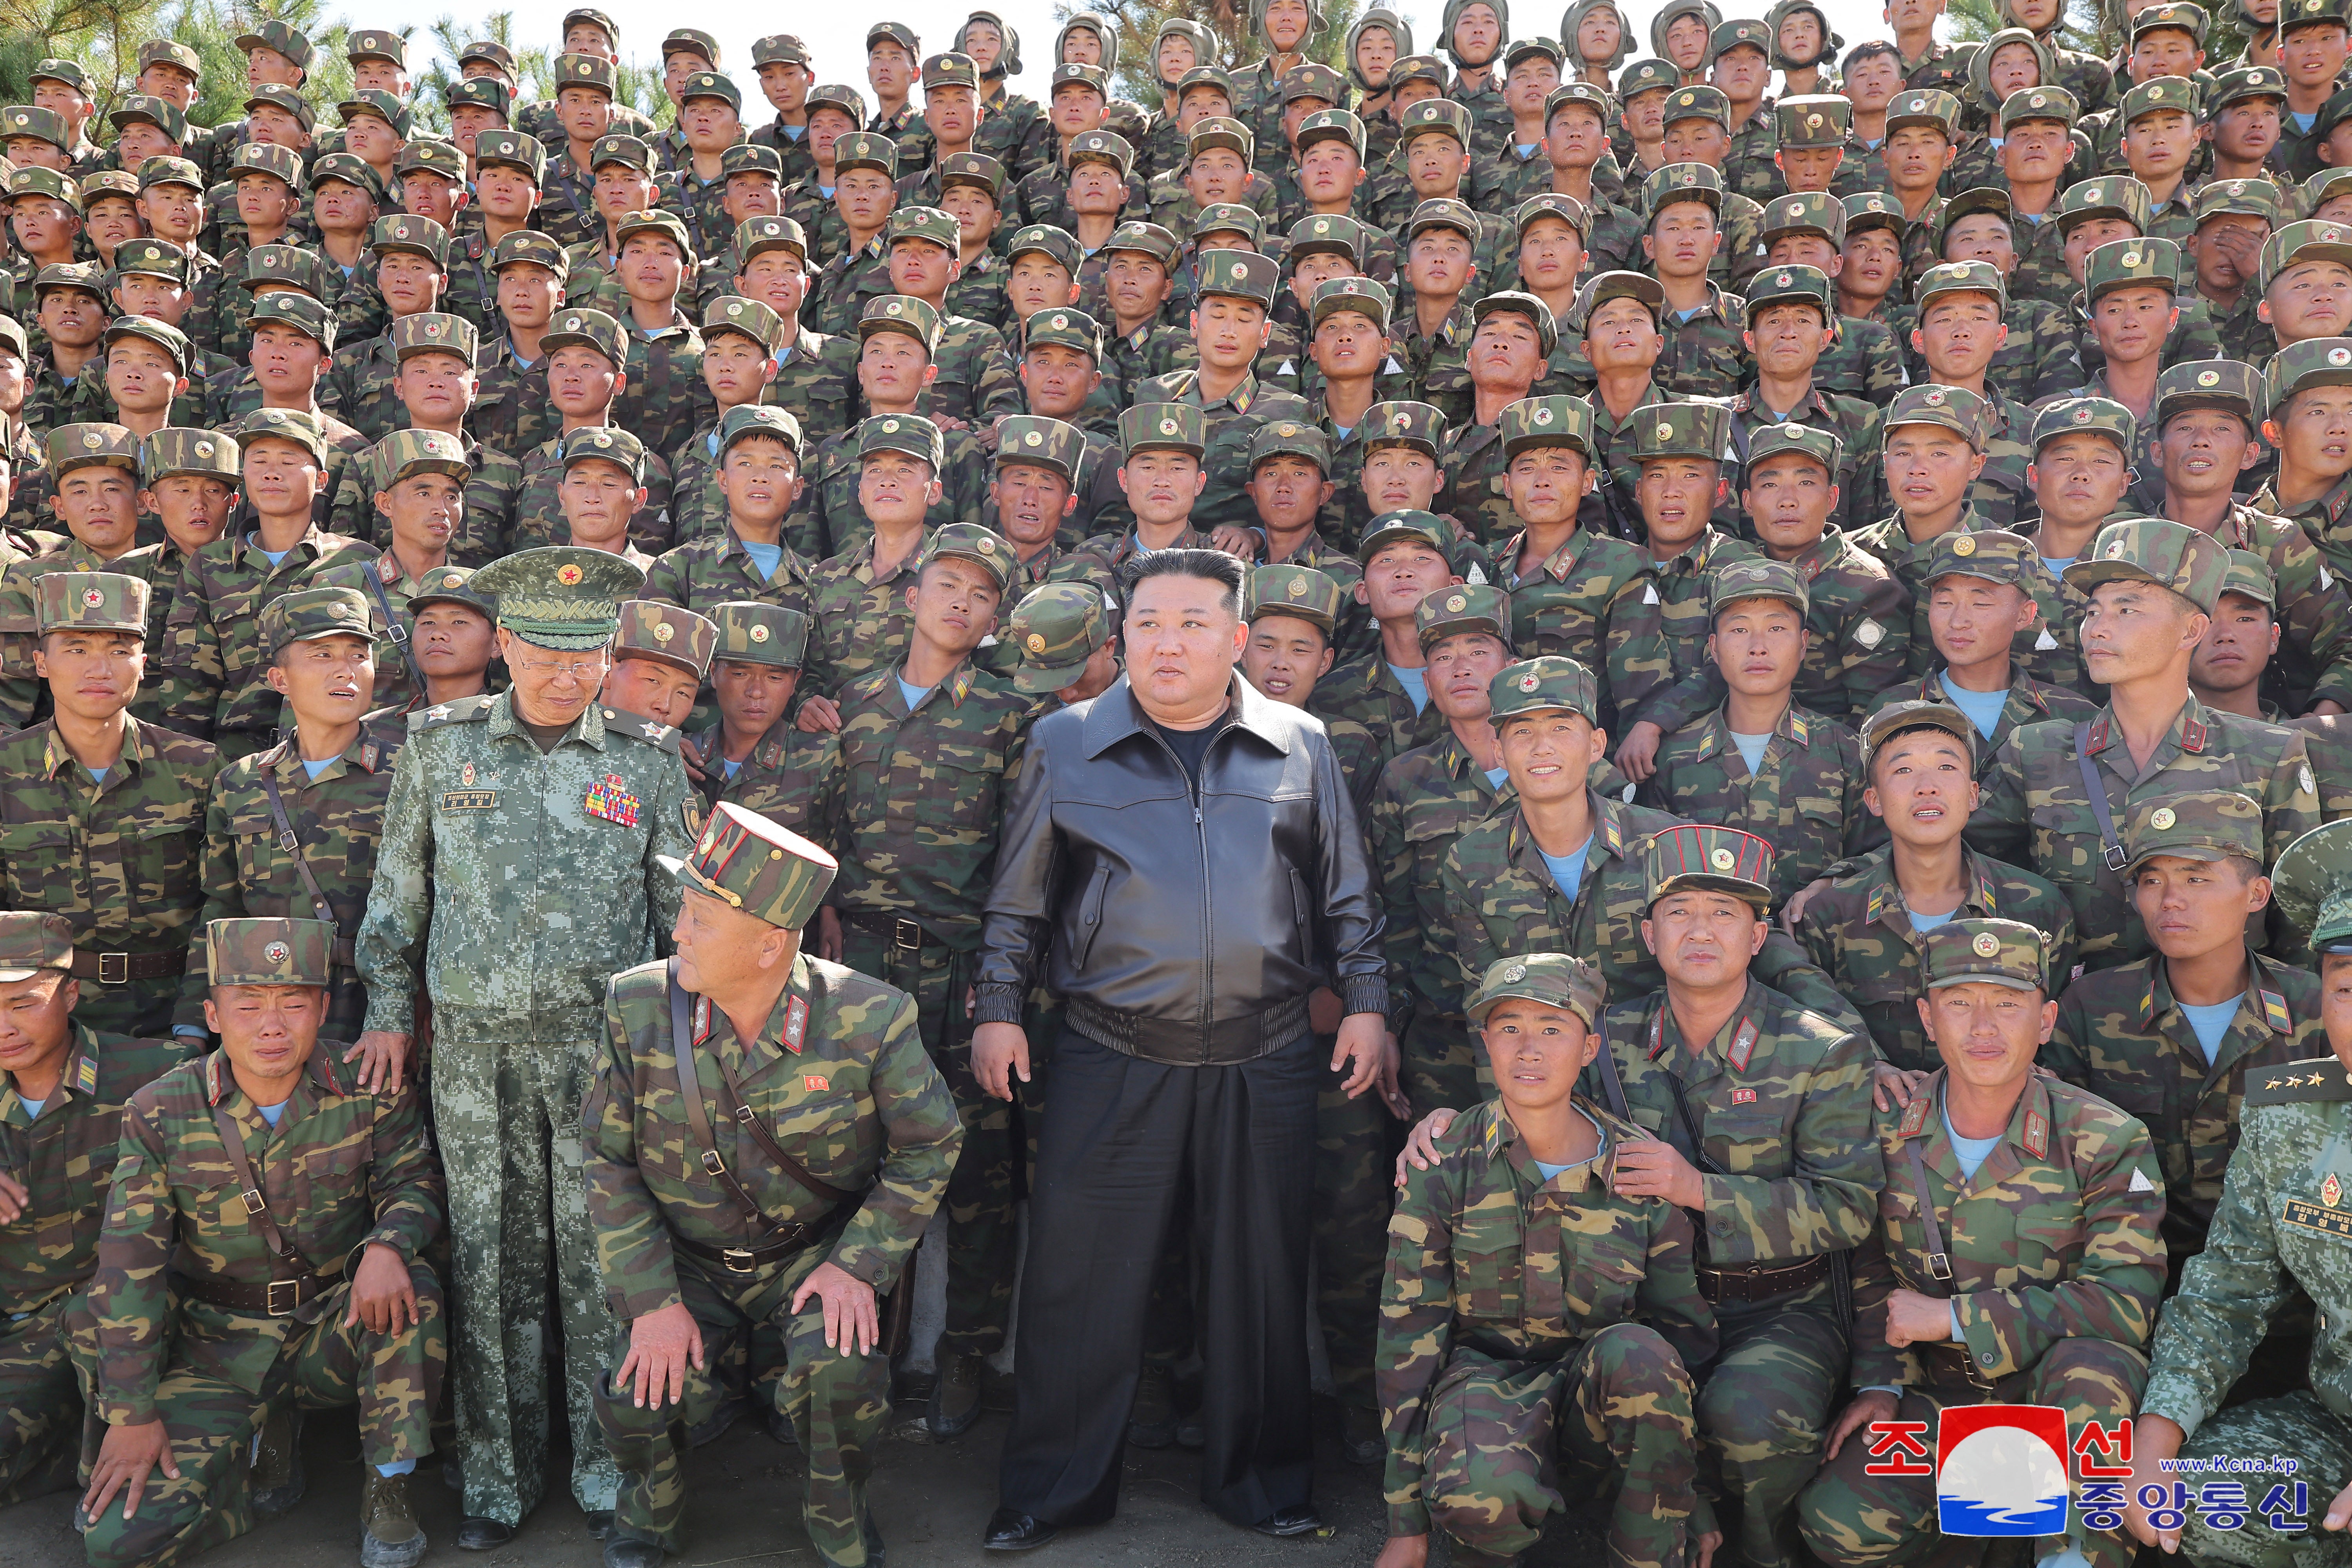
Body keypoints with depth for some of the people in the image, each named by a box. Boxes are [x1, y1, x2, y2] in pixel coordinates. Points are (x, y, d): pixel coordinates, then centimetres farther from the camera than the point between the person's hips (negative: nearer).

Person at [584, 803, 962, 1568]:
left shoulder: (869, 1019, -20)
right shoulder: (637, 1006, -13)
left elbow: (929, 1145, -6)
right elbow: (607, 1161, -5)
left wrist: (859, 1265, -16)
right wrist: (652, 1300, -12)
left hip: (821, 1251, -2)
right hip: (685, 1260, 2)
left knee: (842, 1368, -29)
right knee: (632, 1401, -20)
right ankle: (651, 1506, 20)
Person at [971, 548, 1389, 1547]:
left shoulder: (1298, 747, 7)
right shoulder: (1065, 744, 5)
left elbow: (1346, 894, 12)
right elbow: (1018, 899, 9)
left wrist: (1365, 1002, 6)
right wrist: (998, 1010, 4)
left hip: (1265, 1057, 1)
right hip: (1111, 1059, -1)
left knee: (1260, 1272, 10)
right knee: (1082, 1276, 3)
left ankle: (1262, 1481, 28)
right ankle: (1054, 1491, 20)